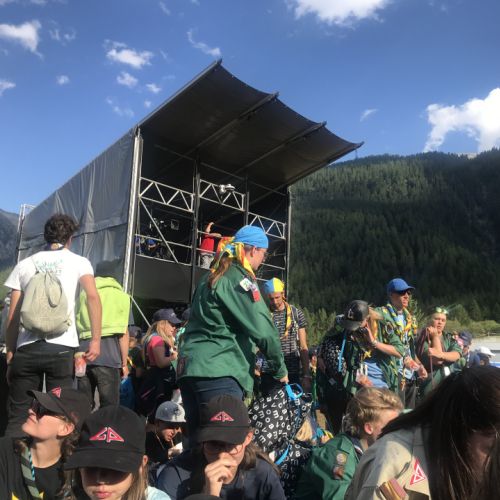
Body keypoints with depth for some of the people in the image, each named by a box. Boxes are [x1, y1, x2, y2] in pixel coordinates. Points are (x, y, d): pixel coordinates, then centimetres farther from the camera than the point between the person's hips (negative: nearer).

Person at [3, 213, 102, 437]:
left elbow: (12, 317, 11)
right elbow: (93, 297, -10)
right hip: (61, 348, -2)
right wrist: (96, 339, -9)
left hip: (26, 348, 2)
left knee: (18, 417, 9)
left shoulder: (24, 265, 14)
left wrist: (10, 354, 15)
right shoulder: (78, 262, 7)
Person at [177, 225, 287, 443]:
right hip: (219, 372, -9)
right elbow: (262, 329, -13)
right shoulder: (239, 278, -7)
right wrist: (280, 369, -1)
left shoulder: (211, 276, 20)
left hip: (189, 368, 9)